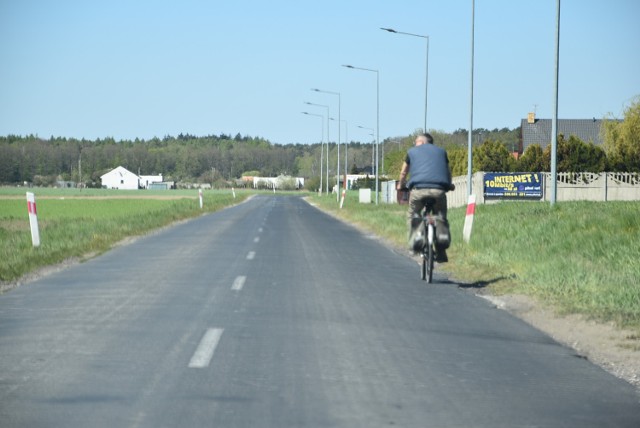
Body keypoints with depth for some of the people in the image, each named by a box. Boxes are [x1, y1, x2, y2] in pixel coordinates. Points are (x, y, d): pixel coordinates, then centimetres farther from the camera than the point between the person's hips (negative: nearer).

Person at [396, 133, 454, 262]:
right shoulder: (441, 151, 25)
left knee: (412, 214, 20)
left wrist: (400, 185, 49)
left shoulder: (412, 151, 21)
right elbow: (448, 171, 32)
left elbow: (404, 172, 31)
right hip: (439, 189, 1)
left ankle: (414, 243, 5)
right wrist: (449, 185, 51)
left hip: (419, 188, -1)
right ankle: (441, 254, 6)